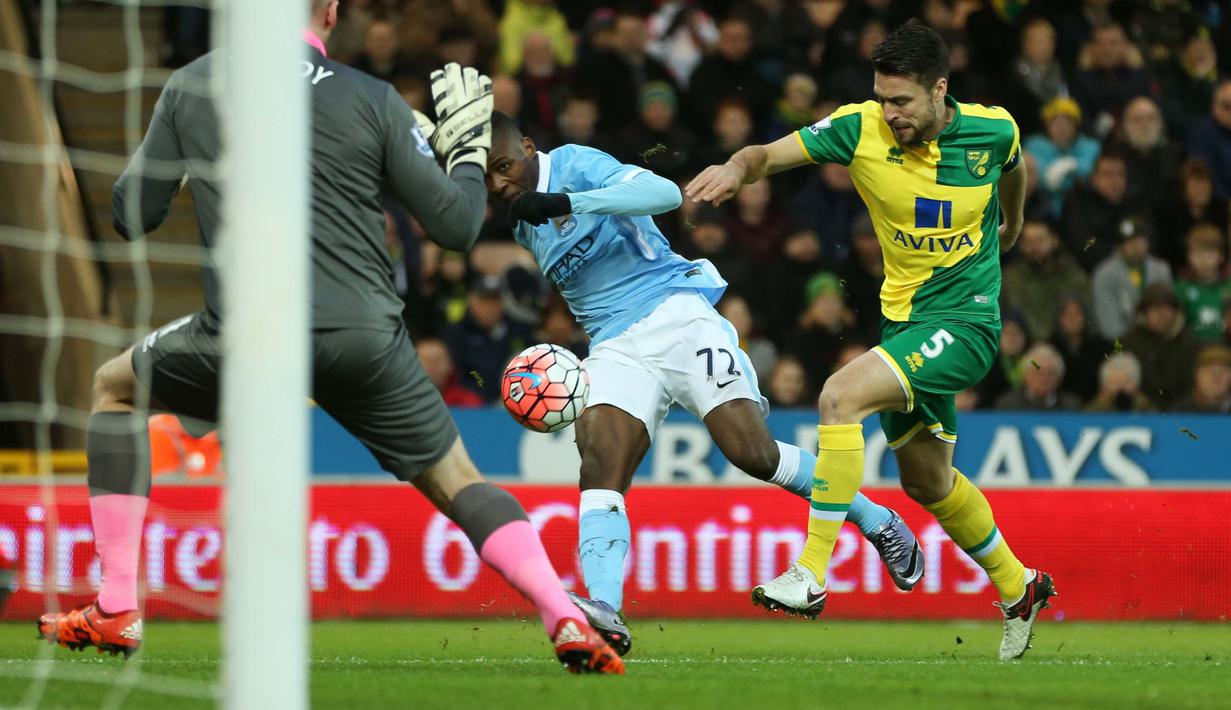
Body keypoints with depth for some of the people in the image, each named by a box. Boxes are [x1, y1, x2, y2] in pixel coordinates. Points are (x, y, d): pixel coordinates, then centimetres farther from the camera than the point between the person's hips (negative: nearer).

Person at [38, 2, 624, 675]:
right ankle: (569, 622, -9)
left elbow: (132, 216, 14)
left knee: (114, 387, 26)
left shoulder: (189, 86, 7)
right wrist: (468, 149, 24)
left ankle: (116, 611, 17)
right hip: (365, 339, 0)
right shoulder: (373, 100, 5)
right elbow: (455, 225, 5)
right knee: (458, 484, 14)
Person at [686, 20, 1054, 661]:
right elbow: (769, 155, -12)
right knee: (927, 481, 18)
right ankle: (1018, 589, 42)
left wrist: (1010, 226, 33)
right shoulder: (860, 128, -10)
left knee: (842, 395, -27)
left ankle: (810, 576, -25)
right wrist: (736, 168, -35)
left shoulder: (993, 129, -11)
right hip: (903, 318, 5)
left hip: (965, 317, -5)